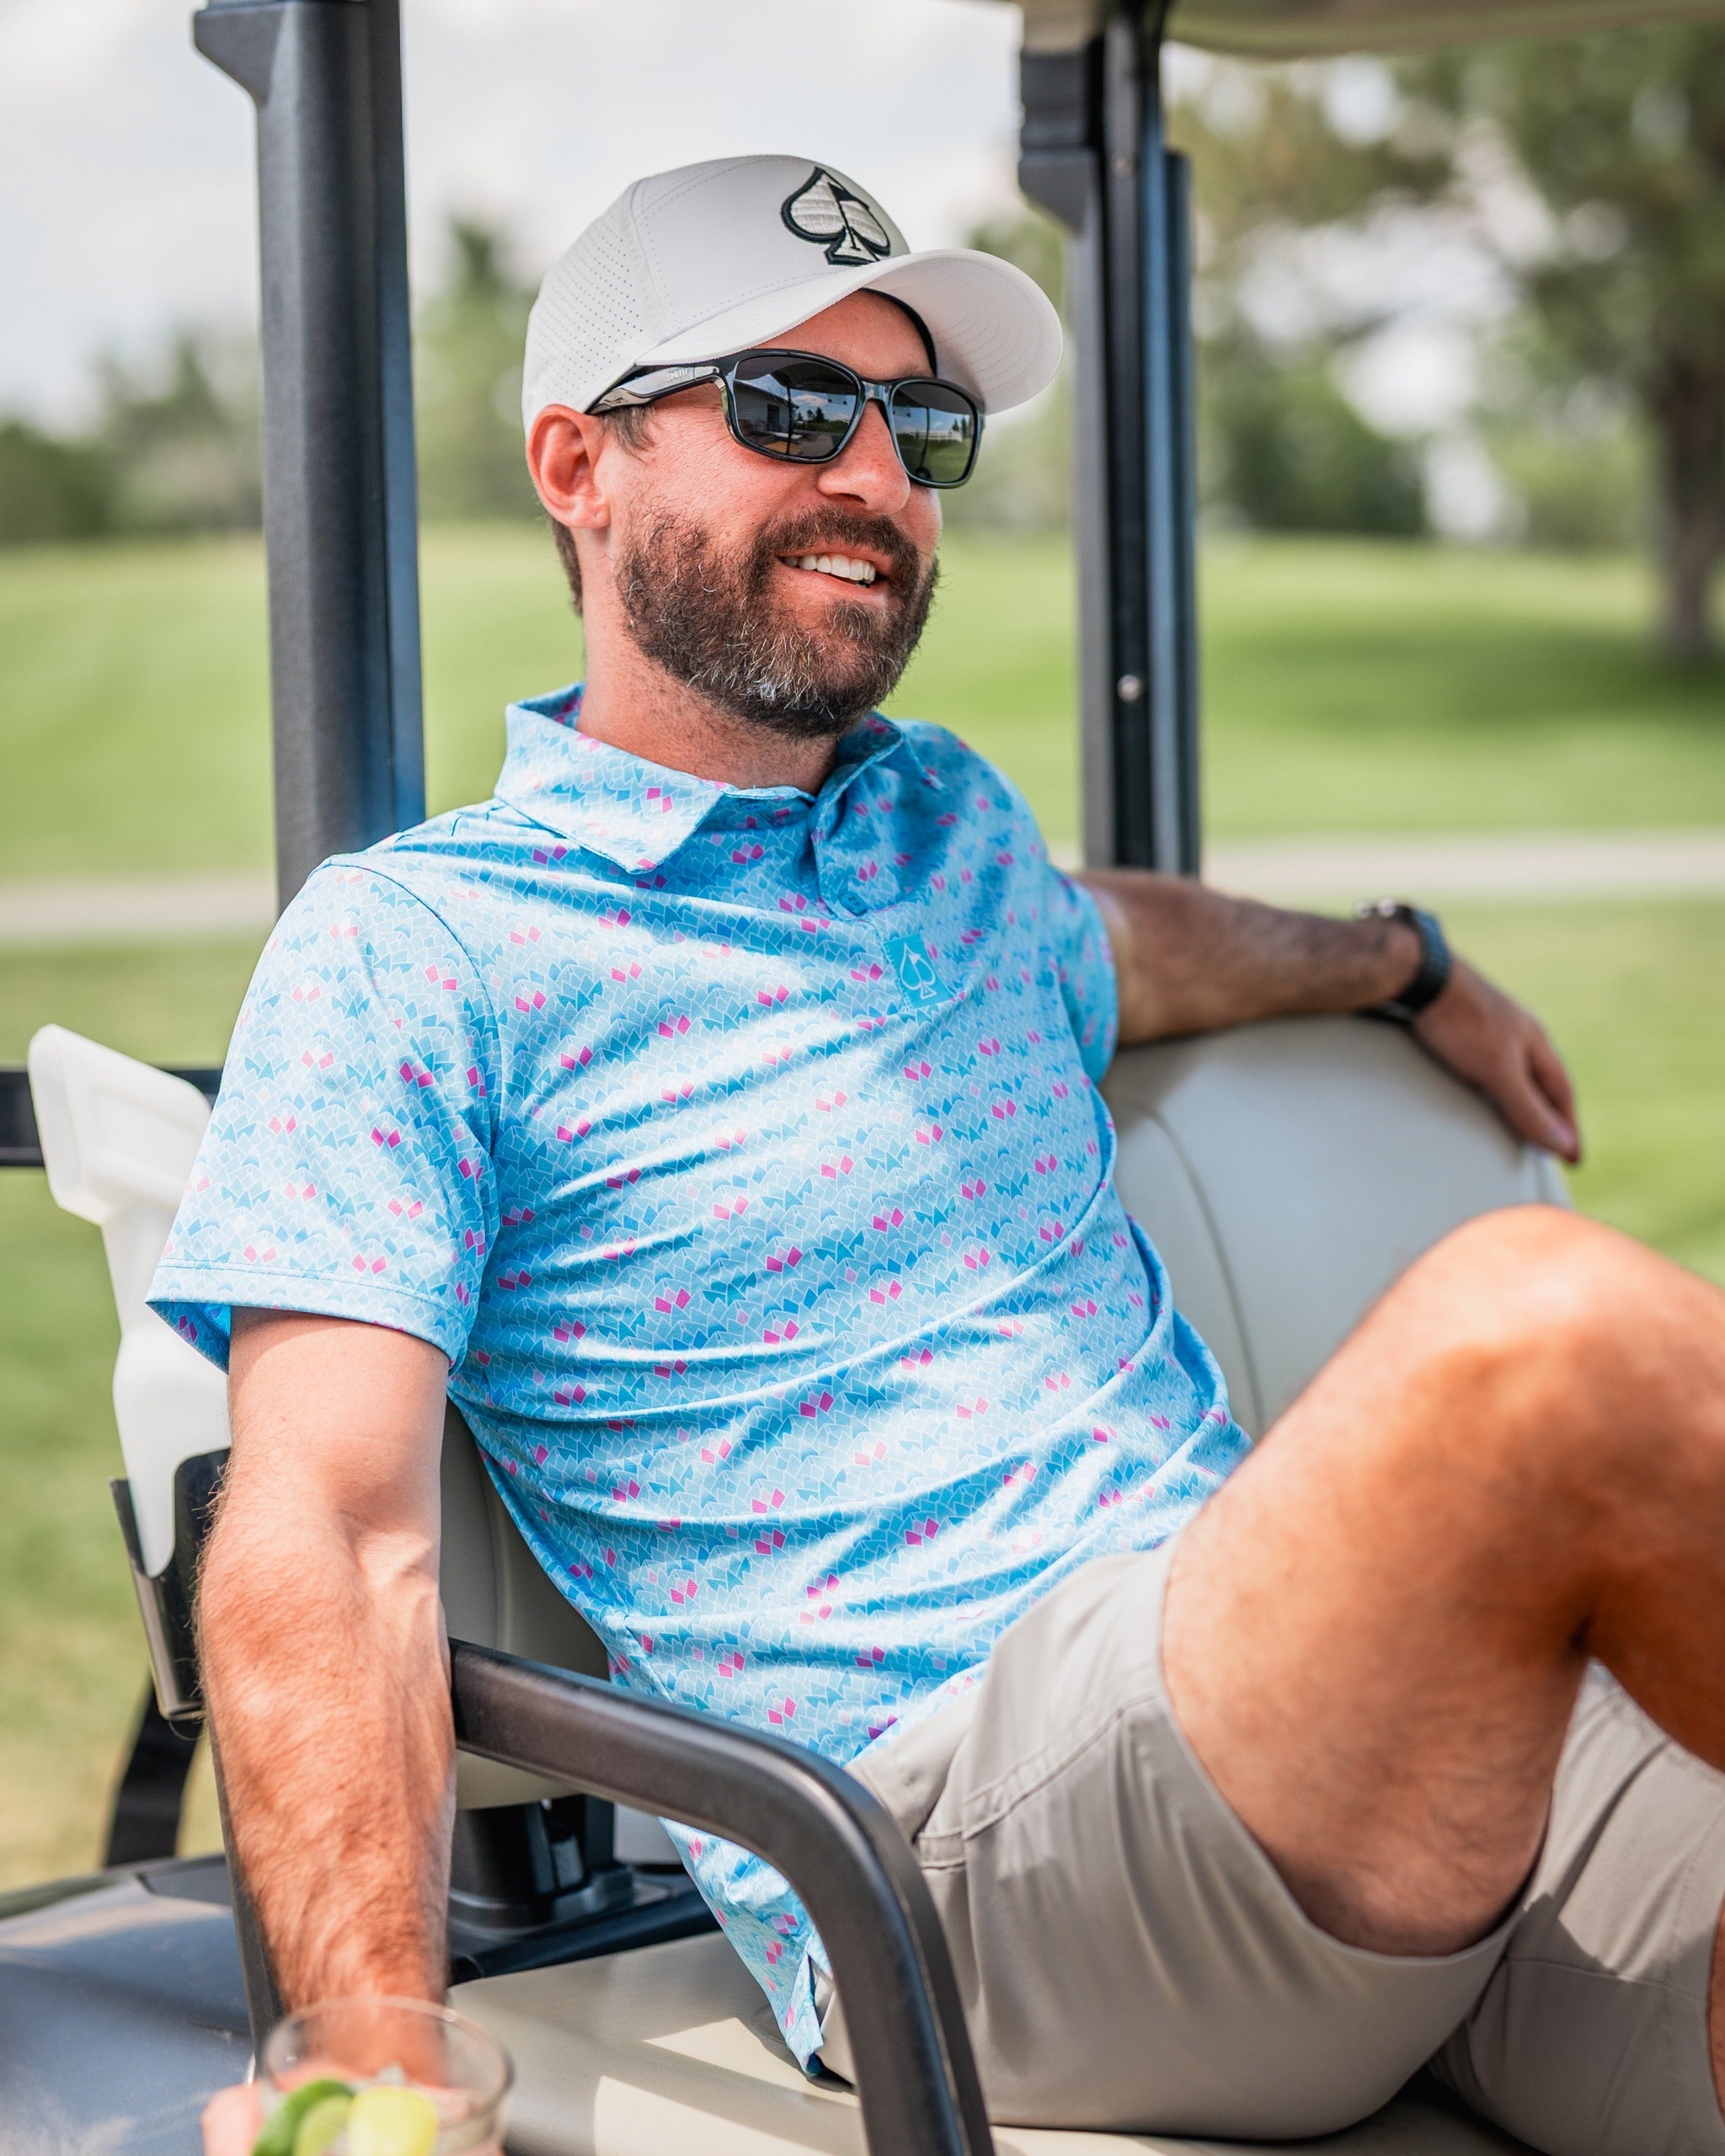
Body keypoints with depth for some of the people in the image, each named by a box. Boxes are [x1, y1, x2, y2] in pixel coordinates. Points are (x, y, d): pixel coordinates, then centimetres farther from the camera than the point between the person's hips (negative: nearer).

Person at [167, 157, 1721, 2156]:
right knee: (1536, 1318, -32)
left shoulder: (947, 818, 23)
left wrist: (1405, 964, 58)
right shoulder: (412, 945, 1)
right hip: (956, 1827, -6)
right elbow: (323, 1534, -10)